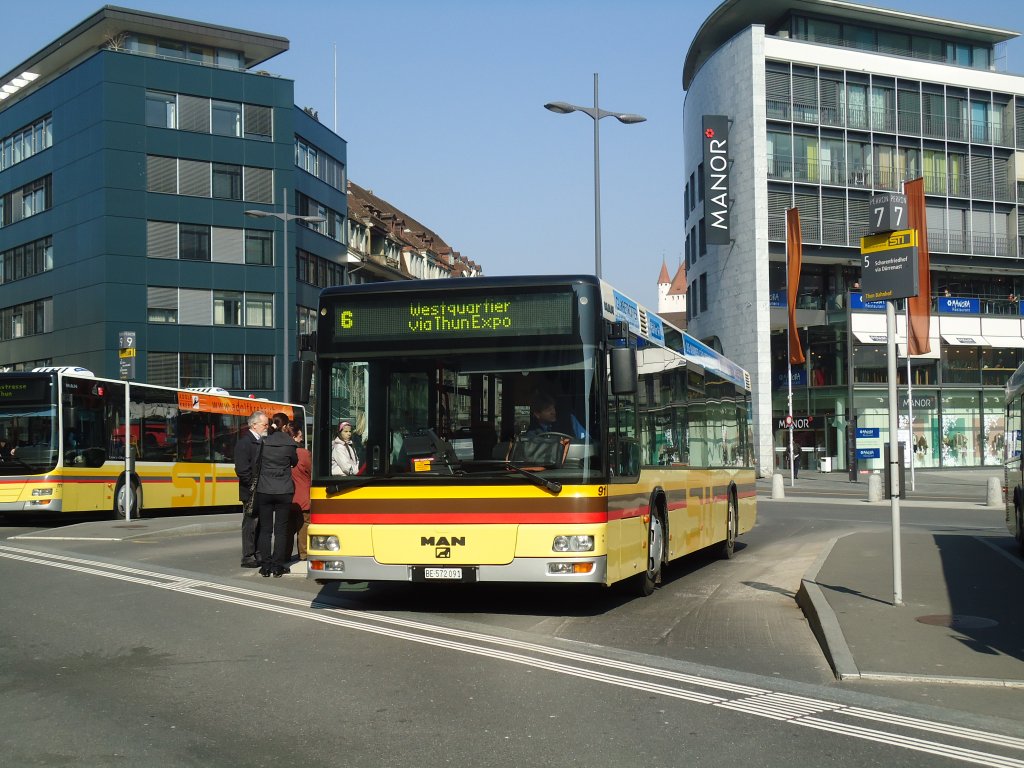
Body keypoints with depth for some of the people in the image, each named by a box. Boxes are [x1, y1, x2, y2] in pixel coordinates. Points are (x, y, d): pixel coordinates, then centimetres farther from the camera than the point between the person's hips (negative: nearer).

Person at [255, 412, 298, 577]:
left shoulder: (263, 442, -4)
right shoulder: (289, 443, -6)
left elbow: (257, 464, 3)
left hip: (264, 491, 1)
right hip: (284, 492, -1)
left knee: (265, 529, 7)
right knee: (281, 529, 5)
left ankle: (265, 566, 7)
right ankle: (277, 566, 3)